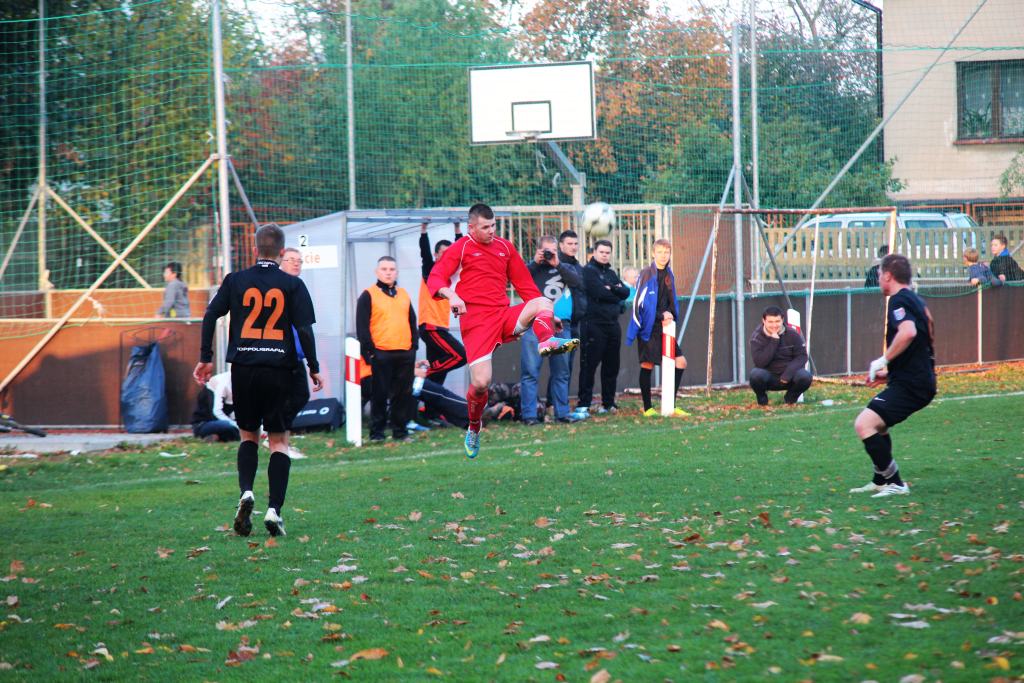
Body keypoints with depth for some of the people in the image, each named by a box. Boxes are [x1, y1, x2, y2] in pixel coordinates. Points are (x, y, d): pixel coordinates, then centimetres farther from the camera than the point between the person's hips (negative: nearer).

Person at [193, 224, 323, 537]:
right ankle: (274, 509, -6)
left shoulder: (235, 280, 5)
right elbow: (304, 329, -5)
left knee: (248, 435, 17)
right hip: (279, 368, -1)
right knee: (279, 440, 5)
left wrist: (205, 358, 7)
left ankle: (246, 491, -7)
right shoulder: (292, 285, 0)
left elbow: (210, 316, 1)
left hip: (242, 367, 1)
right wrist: (314, 368, 3)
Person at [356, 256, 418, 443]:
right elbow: (362, 327, -5)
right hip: (381, 354, -5)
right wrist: (369, 352, -11)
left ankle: (400, 431, 13)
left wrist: (413, 346, 10)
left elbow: (412, 322, 20)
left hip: (405, 353, 5)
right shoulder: (368, 295, -1)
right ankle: (376, 433, 3)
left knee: (403, 395, 6)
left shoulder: (404, 295, 16)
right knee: (380, 395, -2)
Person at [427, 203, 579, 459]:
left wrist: (545, 312, 18)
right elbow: (435, 278, -4)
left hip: (504, 315, 4)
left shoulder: (505, 247, 18)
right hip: (476, 320, -4)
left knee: (542, 303, -24)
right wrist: (451, 295, -25)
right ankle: (473, 430, 12)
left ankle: (547, 341, -54)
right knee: (481, 383, -14)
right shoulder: (461, 248, 5)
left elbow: (524, 284, 23)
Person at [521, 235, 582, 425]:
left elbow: (576, 281, -5)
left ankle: (562, 412, 14)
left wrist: (557, 265, -9)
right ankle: (529, 415, -6)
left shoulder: (565, 268, 15)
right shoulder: (532, 267, 11)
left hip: (559, 325, 3)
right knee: (530, 372, -6)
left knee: (561, 372, 8)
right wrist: (535, 263, -9)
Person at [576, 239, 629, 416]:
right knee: (589, 365, -7)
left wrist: (612, 288, -10)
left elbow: (625, 292, 7)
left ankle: (608, 403, 17)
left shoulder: (611, 273, 20)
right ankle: (583, 404, -6)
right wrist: (616, 296, 0)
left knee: (611, 366, 9)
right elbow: (600, 293, -16)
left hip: (612, 324, 7)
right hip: (594, 323, -7)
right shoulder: (588, 271, -3)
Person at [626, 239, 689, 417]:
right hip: (649, 328, -7)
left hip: (664, 327, 7)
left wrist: (670, 315, 0)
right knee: (647, 365, -2)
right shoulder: (646, 274, -9)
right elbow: (639, 303, -12)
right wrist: (661, 315, -12)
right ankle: (648, 408, 7)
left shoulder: (669, 275, 12)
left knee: (680, 362, 1)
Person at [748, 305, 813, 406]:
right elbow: (759, 362, -21)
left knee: (805, 377, -29)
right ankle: (762, 398, 0)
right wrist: (774, 341, -25)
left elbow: (802, 356, -6)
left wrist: (788, 374, -22)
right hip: (768, 377, -1)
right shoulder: (757, 337, -10)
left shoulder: (792, 334, -5)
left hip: (788, 377, 1)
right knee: (756, 374, -35)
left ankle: (791, 397, 5)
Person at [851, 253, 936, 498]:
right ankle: (881, 482, 33)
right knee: (877, 425, 26)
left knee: (864, 424, -18)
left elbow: (908, 331, -33)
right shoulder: (915, 300, 19)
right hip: (922, 380, 11)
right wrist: (889, 370, 31)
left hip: (909, 384, -11)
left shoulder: (898, 301, -12)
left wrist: (884, 360, -22)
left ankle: (895, 484, -14)